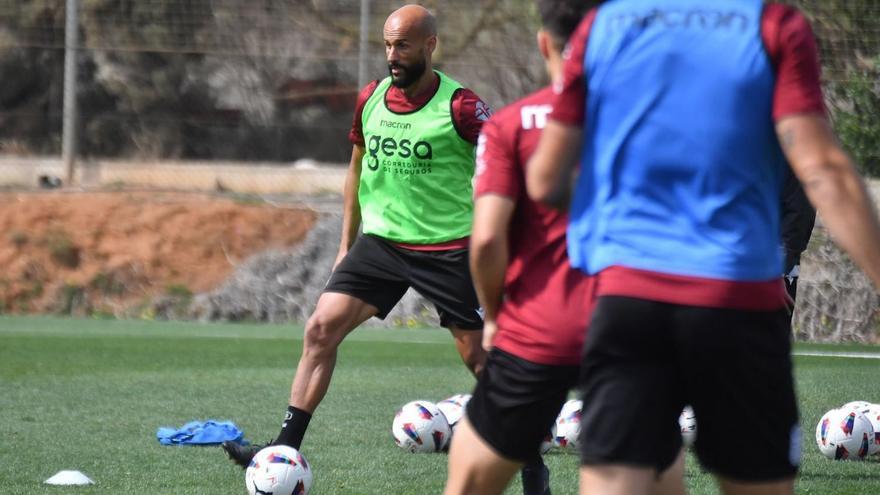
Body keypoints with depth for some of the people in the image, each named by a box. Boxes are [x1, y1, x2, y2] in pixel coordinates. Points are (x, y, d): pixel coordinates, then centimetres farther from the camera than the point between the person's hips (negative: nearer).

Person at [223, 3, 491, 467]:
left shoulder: (459, 106, -14)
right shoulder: (370, 99, 4)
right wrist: (346, 245, 17)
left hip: (447, 249, -5)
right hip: (380, 239, 5)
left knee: (478, 355, 0)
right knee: (321, 329, -8)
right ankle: (285, 448, -5)